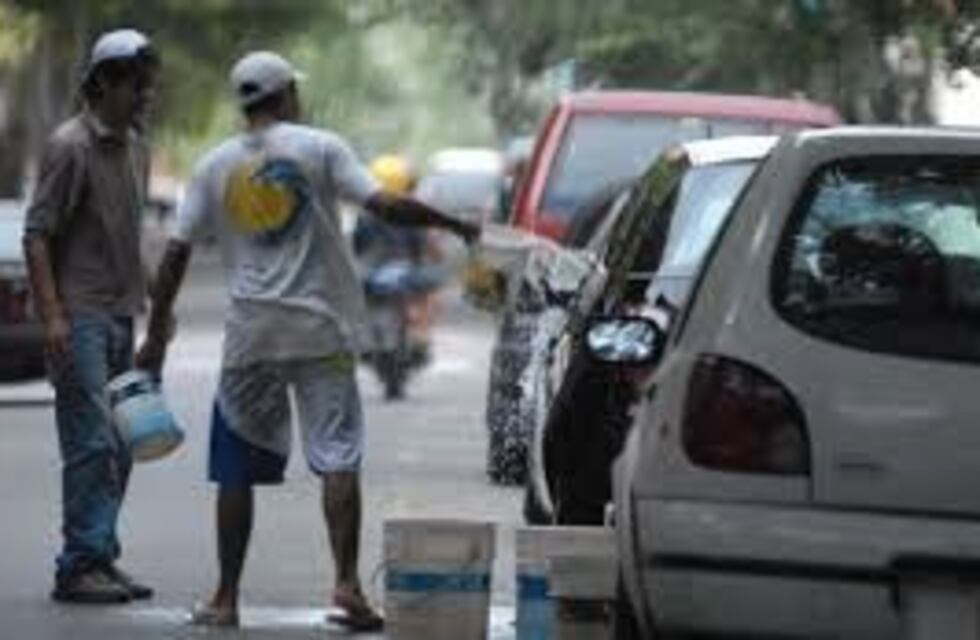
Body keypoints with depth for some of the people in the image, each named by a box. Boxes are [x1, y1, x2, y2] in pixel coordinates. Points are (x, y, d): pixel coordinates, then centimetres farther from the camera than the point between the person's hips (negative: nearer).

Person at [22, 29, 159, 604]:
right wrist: (53, 314, -20)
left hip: (121, 316, 8)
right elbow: (37, 235, -13)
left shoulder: (137, 148, 14)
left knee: (118, 449, 8)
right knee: (92, 444, -11)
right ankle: (80, 566, -9)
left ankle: (102, 559, 14)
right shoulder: (71, 146, -10)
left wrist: (148, 303, 19)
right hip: (79, 318, -8)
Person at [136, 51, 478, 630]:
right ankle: (348, 582, -16)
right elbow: (385, 206, -10)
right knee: (339, 455, -3)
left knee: (238, 469, 9)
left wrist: (157, 334, 9)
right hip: (321, 328, -2)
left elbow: (177, 252, 4)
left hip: (250, 334, 2)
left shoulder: (216, 166, 7)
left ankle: (226, 599, 9)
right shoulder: (320, 148, -2)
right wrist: (453, 224, 3)